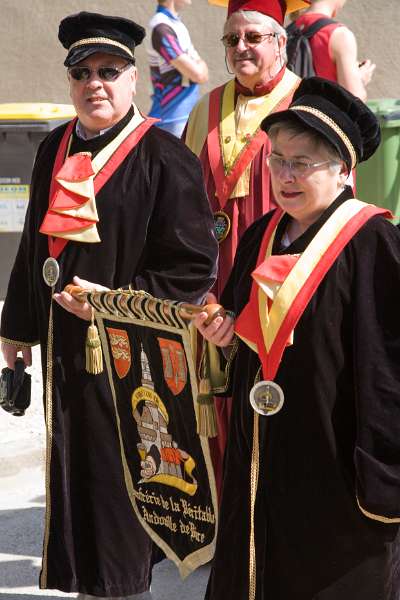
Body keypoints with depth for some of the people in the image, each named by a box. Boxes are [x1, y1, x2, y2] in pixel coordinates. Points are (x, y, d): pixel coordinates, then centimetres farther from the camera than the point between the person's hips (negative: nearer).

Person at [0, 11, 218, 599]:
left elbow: (194, 264, -14)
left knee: (118, 470, 1)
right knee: (70, 461, 15)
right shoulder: (55, 150, 9)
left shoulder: (163, 157, -12)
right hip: (64, 340, 7)